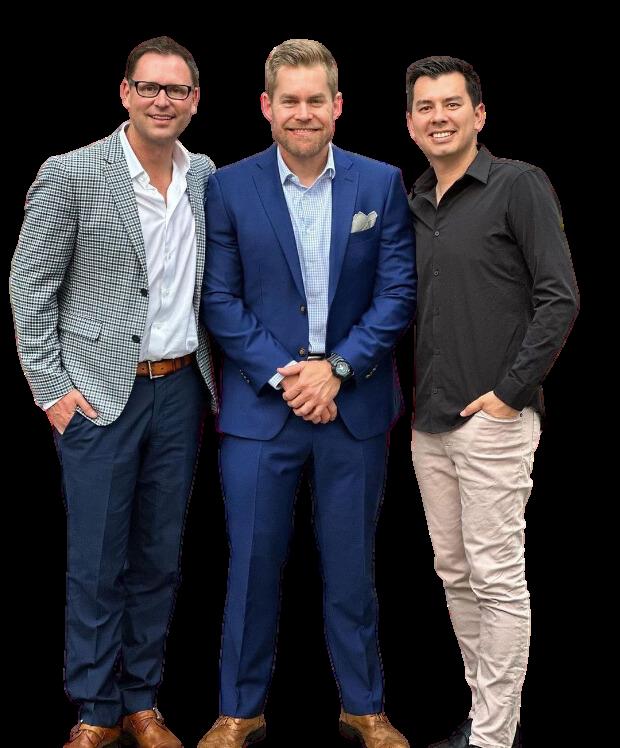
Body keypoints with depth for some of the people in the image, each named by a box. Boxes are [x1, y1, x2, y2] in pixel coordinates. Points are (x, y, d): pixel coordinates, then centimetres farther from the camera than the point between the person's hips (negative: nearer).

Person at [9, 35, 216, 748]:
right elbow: (30, 287, -5)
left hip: (181, 389, 4)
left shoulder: (205, 175, 6)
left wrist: (214, 374, 8)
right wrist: (52, 388, -9)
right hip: (100, 393, -4)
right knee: (97, 563, 2)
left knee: (159, 558, 11)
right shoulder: (71, 175, -8)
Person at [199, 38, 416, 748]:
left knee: (351, 563, 11)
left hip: (355, 405, 1)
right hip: (259, 405, -1)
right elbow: (219, 298, -2)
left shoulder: (381, 184, 2)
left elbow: (398, 291, -1)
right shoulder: (229, 189, 0)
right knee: (252, 563, 6)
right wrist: (281, 373, -12)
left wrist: (337, 367, -11)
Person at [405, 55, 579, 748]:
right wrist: (408, 393, 12)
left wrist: (509, 392, -13)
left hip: (492, 419, -7)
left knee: (496, 579, -3)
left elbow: (559, 298, -12)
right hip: (428, 422, 7)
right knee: (455, 574, 13)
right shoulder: (411, 204, 13)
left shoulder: (519, 185, -6)